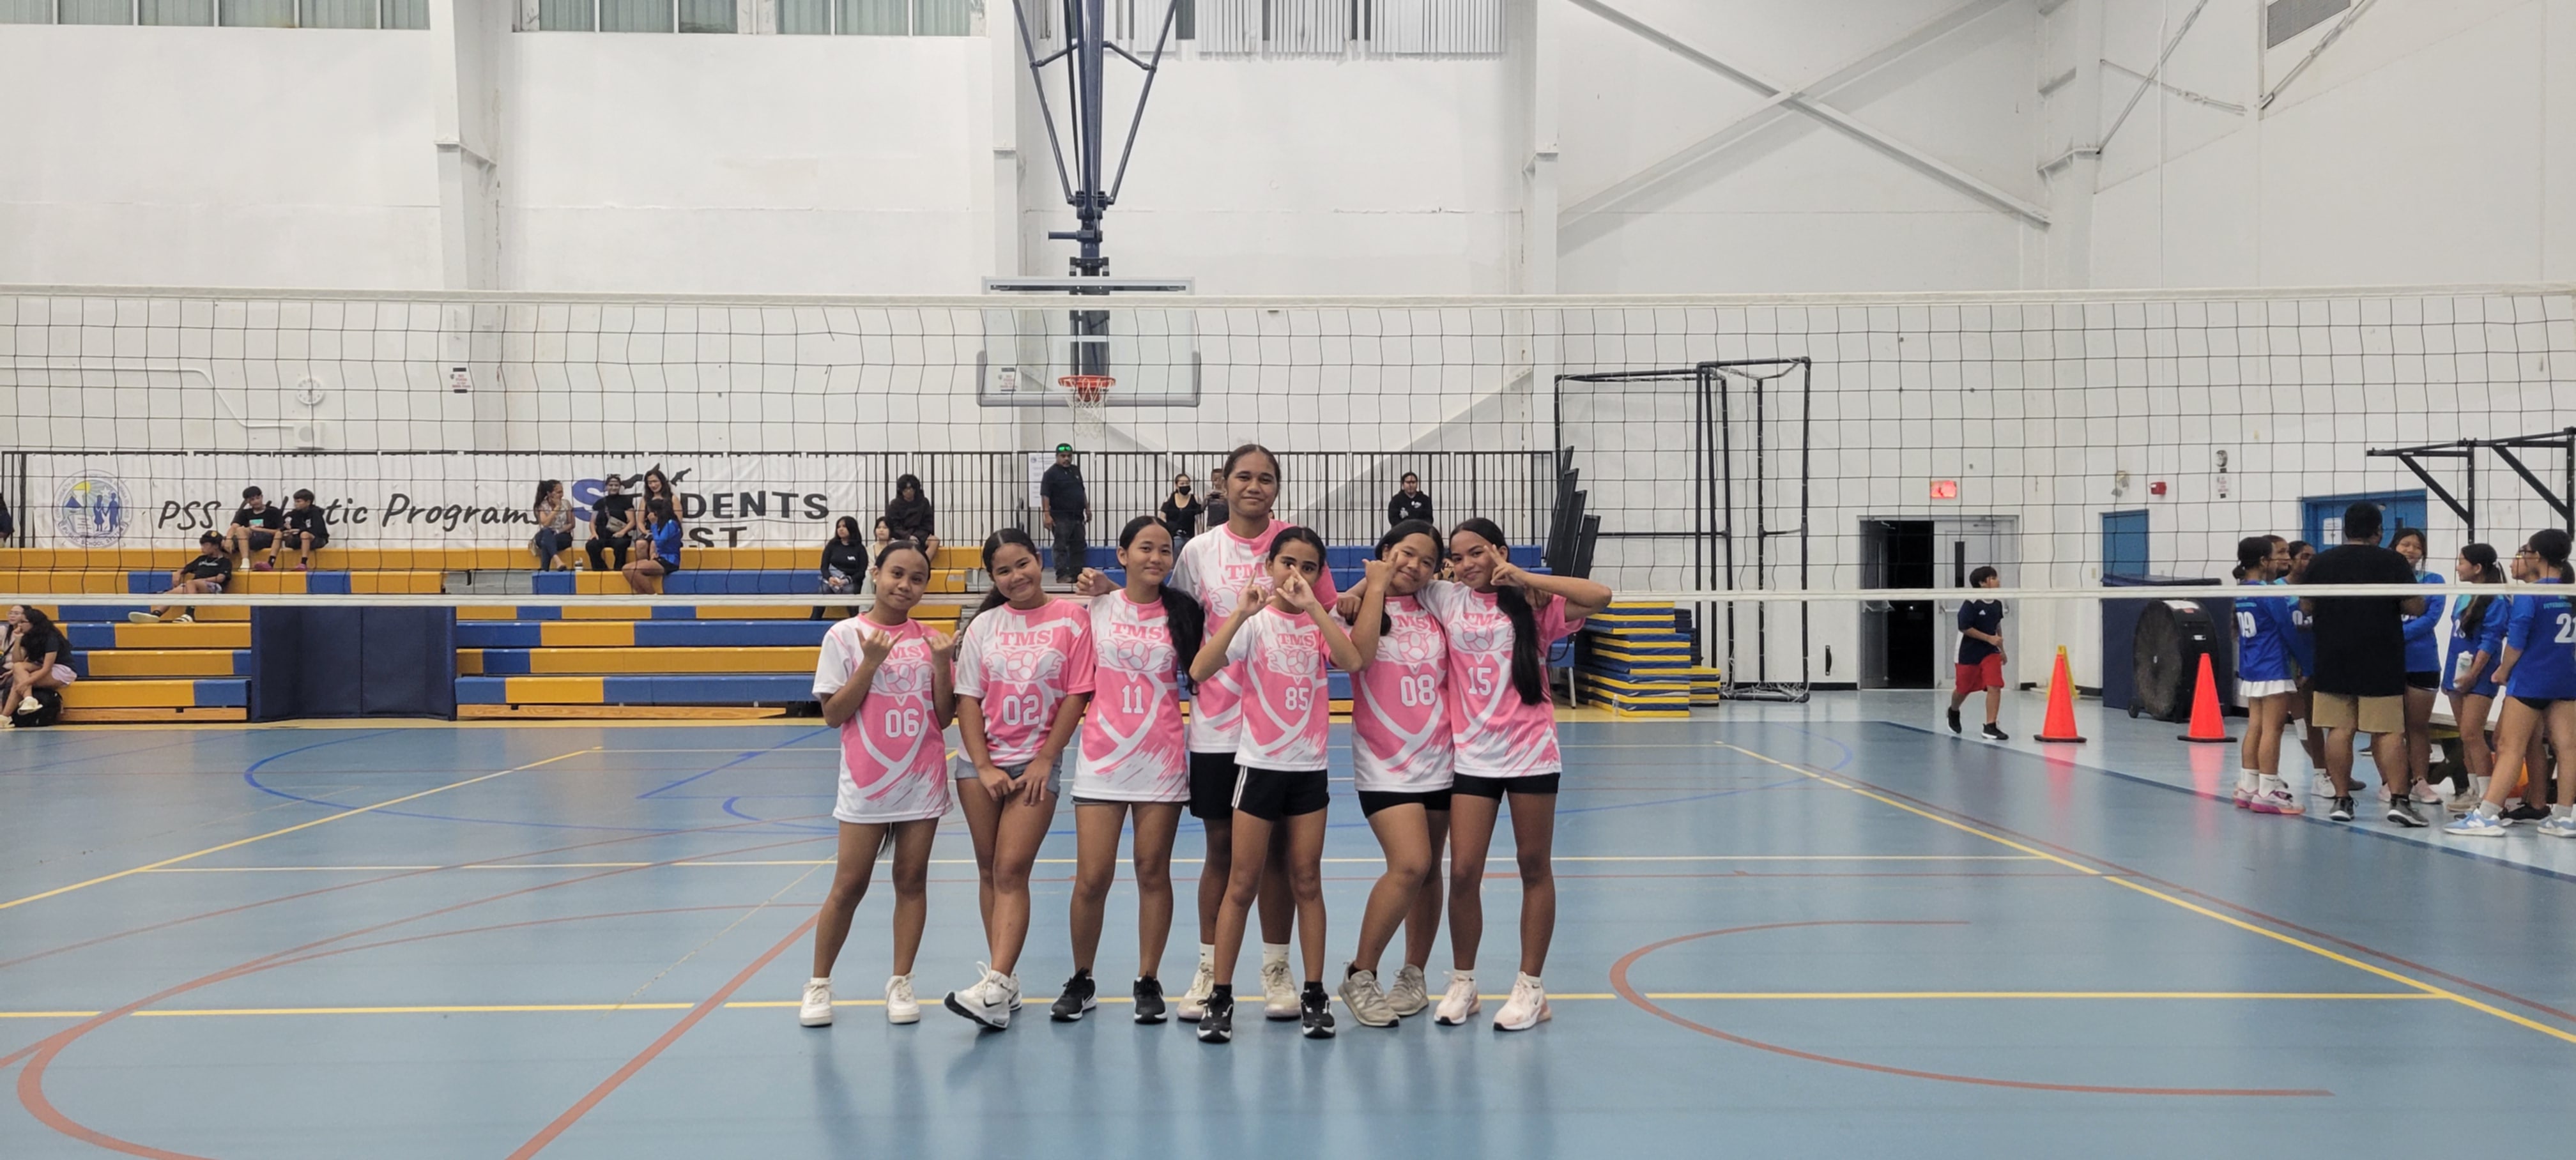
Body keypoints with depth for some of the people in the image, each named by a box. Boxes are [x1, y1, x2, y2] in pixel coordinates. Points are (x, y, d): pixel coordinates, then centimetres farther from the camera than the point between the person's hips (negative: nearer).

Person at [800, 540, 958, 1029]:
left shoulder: (931, 640, 5)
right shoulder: (846, 636, -3)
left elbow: (943, 717, 4)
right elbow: (833, 714, -7)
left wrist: (943, 665, -10)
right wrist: (870, 663, -17)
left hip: (922, 780, 3)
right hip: (866, 782, -2)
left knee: (912, 880, 5)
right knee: (849, 885, 0)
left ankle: (901, 983, 12)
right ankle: (819, 983, 12)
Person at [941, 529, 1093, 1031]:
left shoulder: (1071, 618, -4)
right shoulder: (984, 626, 6)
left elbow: (1077, 694, -5)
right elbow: (968, 700, 4)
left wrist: (1044, 760, -8)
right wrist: (984, 766, -6)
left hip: (1037, 763, -4)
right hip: (982, 762, 4)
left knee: (1011, 871, -13)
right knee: (989, 871, 5)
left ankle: (995, 988, -22)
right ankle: (1006, 980, 12)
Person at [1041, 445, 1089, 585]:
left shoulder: (1076, 471, 13)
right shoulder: (1051, 473, -9)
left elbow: (1082, 491, 22)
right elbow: (1045, 495, -14)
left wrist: (1087, 508, 18)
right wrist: (1047, 515, -21)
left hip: (1077, 516, 7)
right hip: (1061, 517, -7)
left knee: (1078, 547, 10)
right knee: (1061, 547, -8)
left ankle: (1077, 574, 17)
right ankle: (1062, 575, -10)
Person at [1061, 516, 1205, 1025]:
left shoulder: (1184, 614, 4)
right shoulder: (1097, 610, 4)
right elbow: (1077, 684, 10)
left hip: (1162, 762, 0)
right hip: (1101, 760, 0)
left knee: (1153, 872, 5)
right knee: (1092, 877, -3)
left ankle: (1149, 982, 16)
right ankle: (1081, 981, 15)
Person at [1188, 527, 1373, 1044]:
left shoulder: (1322, 622, 4)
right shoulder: (1255, 621, -4)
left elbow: (1352, 660, -18)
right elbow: (1199, 671, -19)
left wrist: (1312, 606, -22)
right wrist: (1241, 613, -26)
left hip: (1309, 768, 2)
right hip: (1259, 764, -2)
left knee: (1307, 882, 7)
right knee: (1242, 884, 0)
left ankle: (1314, 995, 13)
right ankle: (1220, 996, 6)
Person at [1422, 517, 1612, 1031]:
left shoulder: (1533, 602, 0)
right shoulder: (1447, 600, 6)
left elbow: (1599, 597, -13)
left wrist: (1525, 578, -13)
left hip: (1531, 753, -1)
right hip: (1471, 755, 1)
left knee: (1535, 868, 6)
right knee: (1463, 872, -3)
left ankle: (1530, 987, 15)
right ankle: (1462, 984, 13)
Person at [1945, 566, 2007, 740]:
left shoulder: (1997, 604, 0)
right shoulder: (1971, 604, -19)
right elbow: (1964, 628, -20)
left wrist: (2001, 649, 21)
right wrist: (1989, 638, -23)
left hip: (1990, 652, 4)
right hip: (1968, 653, -4)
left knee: (1995, 687, -14)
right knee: (1963, 689, 14)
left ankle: (1990, 727, -12)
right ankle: (1953, 712, 47)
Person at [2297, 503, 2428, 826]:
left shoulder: (2321, 562, 3)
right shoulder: (2393, 562, -6)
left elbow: (2306, 608, 9)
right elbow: (2416, 607, -5)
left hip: (2333, 663, 2)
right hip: (2382, 665, -2)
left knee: (2339, 731, 4)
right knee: (2388, 733, -2)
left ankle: (2342, 800, 6)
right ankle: (2398, 800, -9)